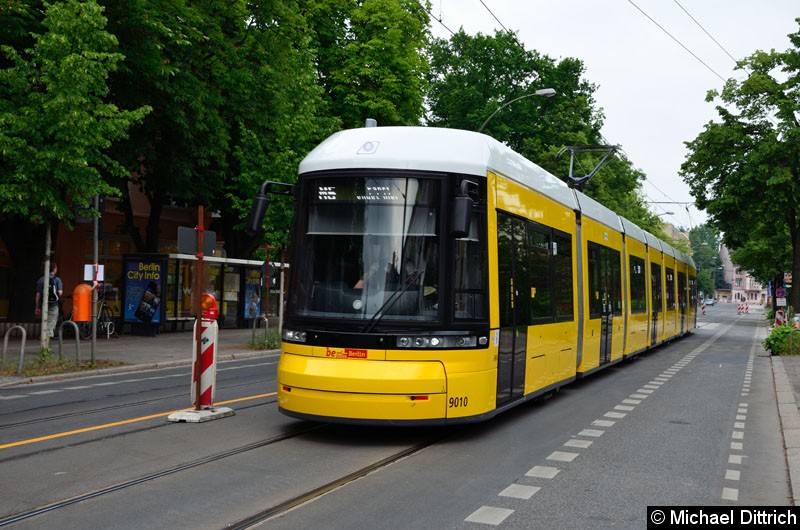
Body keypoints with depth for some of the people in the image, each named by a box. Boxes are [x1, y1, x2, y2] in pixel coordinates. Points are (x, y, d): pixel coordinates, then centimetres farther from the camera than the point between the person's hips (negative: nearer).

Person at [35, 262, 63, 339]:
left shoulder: (41, 280, 3)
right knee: (51, 324, -1)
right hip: (54, 305, -3)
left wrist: (37, 307, 7)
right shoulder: (57, 280, -4)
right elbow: (60, 293, -12)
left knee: (45, 323, 16)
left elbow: (38, 295, 2)